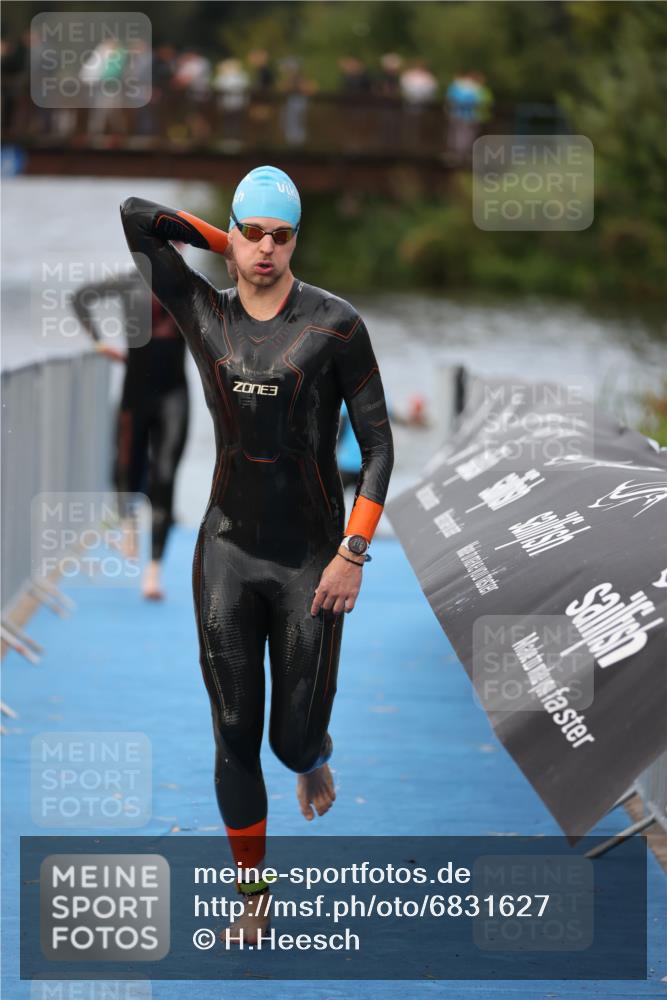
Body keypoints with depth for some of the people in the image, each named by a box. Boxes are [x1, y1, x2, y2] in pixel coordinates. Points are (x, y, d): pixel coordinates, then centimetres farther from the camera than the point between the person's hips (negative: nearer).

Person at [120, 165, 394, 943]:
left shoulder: (336, 324, -8)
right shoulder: (204, 315, 0)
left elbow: (378, 445, -6)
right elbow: (133, 216, 1)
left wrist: (353, 555, -12)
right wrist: (227, 243, 2)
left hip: (311, 559, -2)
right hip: (227, 552, 2)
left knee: (294, 740, 3)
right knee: (235, 736, 4)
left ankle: (313, 758, 43)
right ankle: (252, 890, 22)